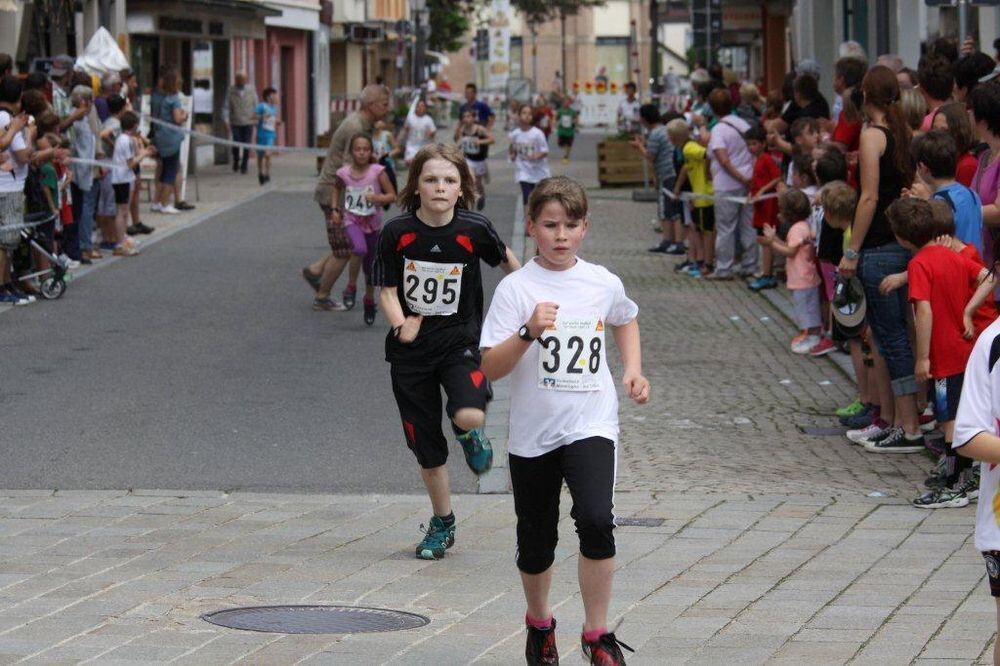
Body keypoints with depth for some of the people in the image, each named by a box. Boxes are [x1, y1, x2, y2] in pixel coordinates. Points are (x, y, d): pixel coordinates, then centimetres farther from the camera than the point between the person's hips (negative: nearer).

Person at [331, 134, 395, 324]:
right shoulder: (344, 173, -7)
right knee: (360, 249, -32)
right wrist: (336, 210, 6)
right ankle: (352, 283, -9)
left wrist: (377, 197, -27)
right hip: (352, 221, -1)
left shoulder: (377, 172, -12)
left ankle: (369, 300, 33)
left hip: (373, 224, 1)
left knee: (370, 265, 12)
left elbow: (392, 196, -9)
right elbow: (337, 189, 16)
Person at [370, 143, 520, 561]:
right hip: (411, 349, 1)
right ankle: (442, 524, 30)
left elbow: (506, 259, 10)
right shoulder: (397, 232, -10)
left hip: (460, 341, -1)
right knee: (426, 448, 8)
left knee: (469, 416, -28)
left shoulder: (474, 230, -10)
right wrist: (400, 325, -22)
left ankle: (469, 433, 11)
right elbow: (387, 290, -4)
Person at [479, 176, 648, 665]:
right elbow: (490, 368, -13)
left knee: (596, 519, -23)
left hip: (591, 424, 0)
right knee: (535, 540, 12)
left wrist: (633, 371, 13)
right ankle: (539, 622, 41)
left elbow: (626, 320, 27)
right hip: (532, 432, 0)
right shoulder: (516, 288, -7)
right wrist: (528, 333, -27)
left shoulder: (603, 284, 2)